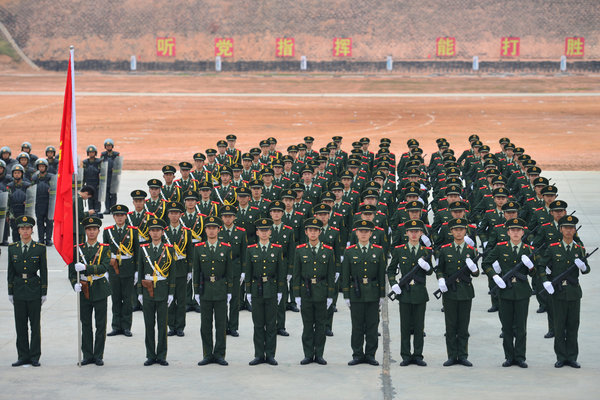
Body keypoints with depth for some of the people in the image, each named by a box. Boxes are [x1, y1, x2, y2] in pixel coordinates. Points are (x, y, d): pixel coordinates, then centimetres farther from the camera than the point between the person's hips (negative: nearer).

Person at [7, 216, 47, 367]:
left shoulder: (40, 248, 0)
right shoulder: (12, 248, 6)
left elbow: (44, 271, 2)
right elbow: (10, 271, 9)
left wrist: (44, 292, -2)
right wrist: (10, 292, 5)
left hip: (34, 289, -2)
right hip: (18, 290, 2)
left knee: (35, 324, 1)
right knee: (20, 325, 4)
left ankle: (35, 357, 7)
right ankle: (23, 356, 11)